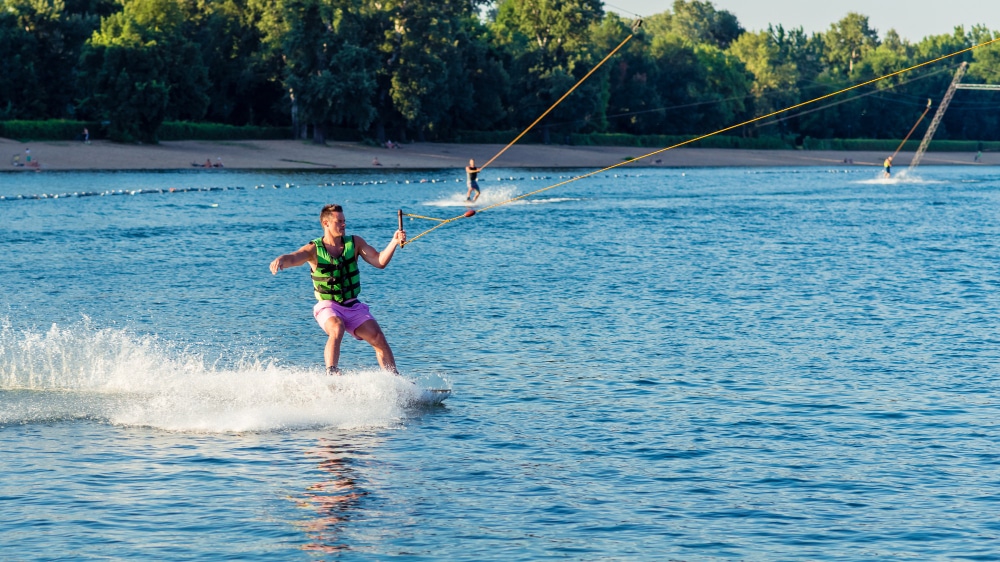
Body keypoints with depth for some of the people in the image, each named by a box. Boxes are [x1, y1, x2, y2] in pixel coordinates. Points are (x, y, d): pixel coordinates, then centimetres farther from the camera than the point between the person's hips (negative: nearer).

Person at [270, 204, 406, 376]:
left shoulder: (354, 242, 2)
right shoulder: (314, 249, -8)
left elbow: (379, 262, -4)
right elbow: (293, 258, -25)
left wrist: (394, 242, -20)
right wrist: (281, 260, -49)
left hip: (353, 305, 4)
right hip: (328, 306, -4)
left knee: (379, 339, -8)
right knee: (337, 329, -34)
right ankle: (331, 374, -40)